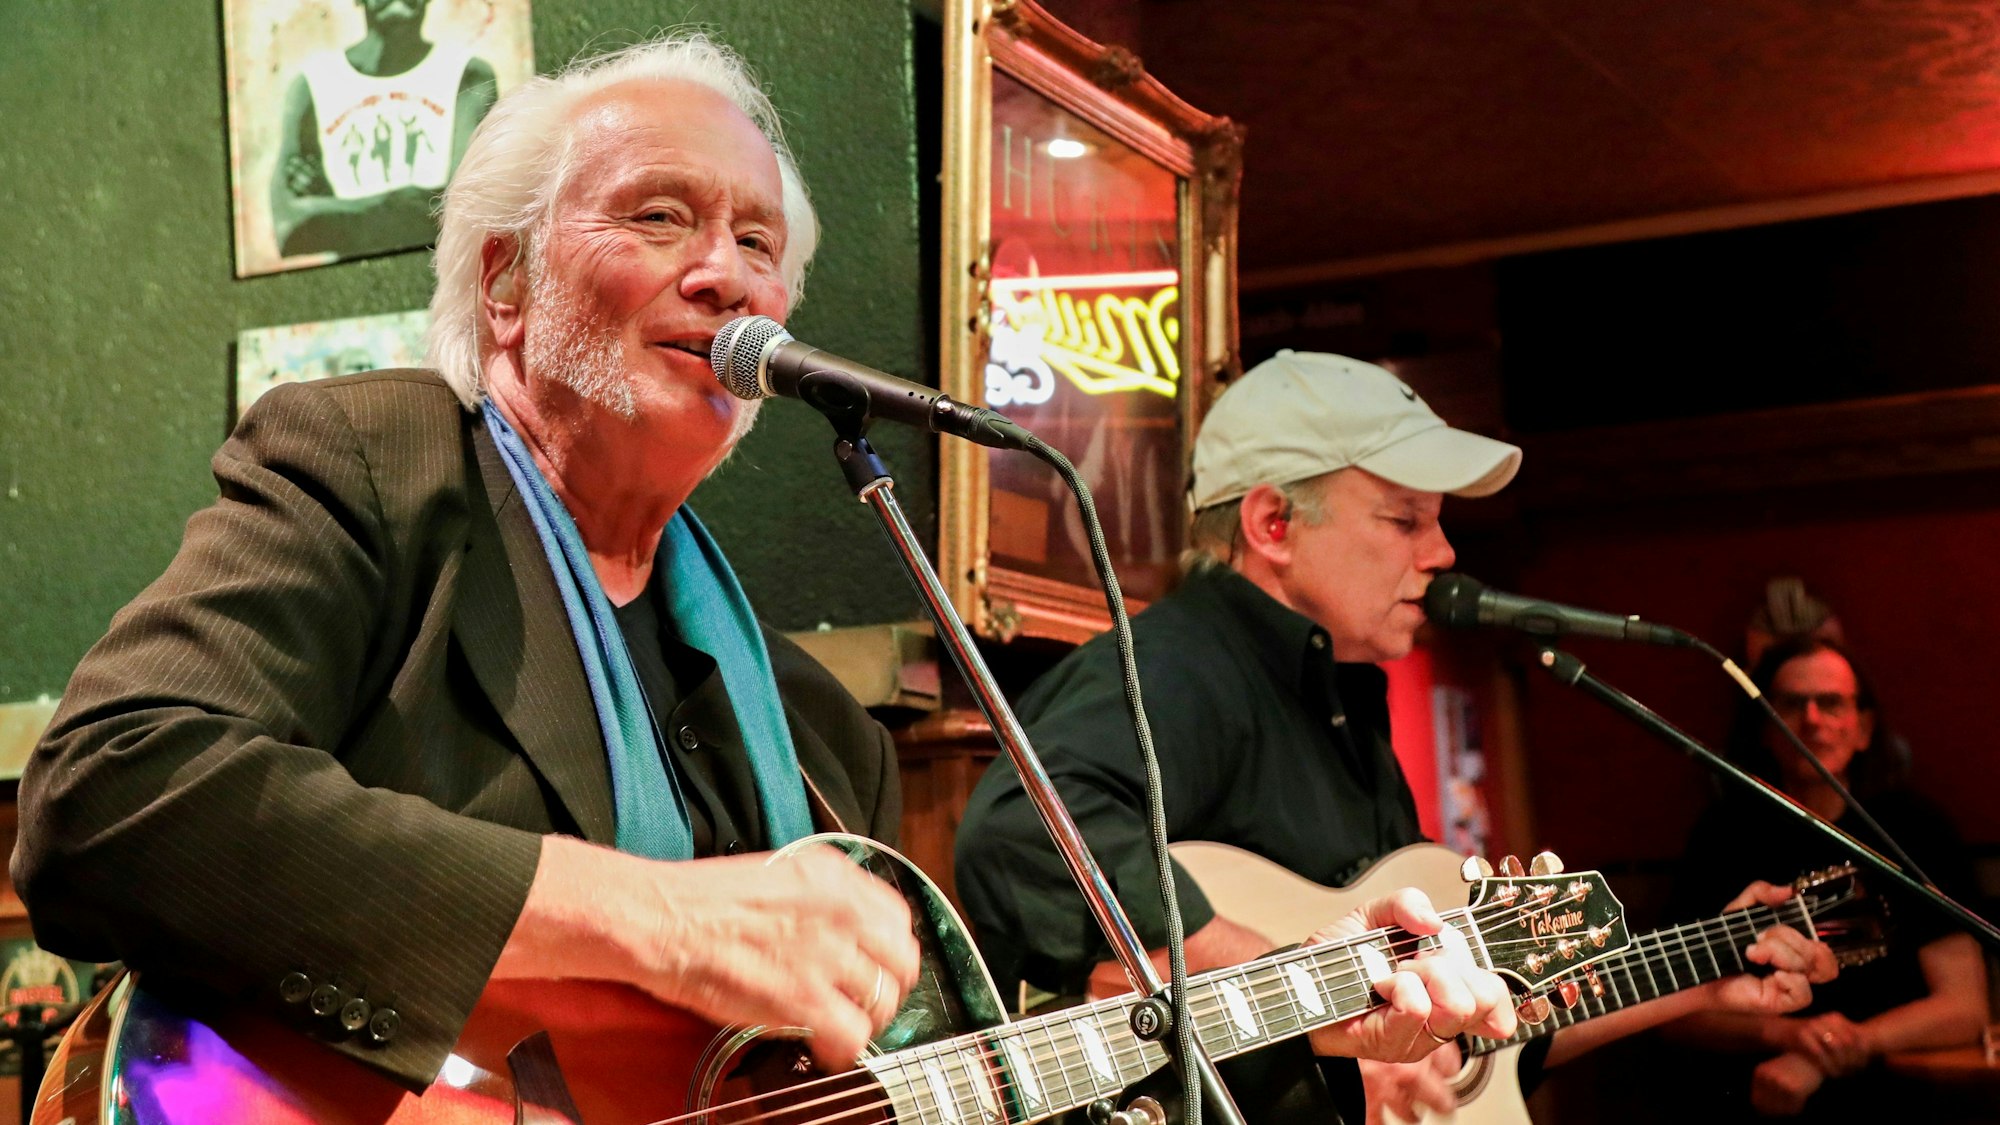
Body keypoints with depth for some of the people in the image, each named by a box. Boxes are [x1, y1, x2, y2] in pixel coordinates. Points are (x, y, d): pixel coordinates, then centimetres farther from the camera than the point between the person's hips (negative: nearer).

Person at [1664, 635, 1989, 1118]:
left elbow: (1964, 1008, 0)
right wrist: (1782, 1033, -14)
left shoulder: (1915, 826, 5)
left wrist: (1819, 1060, -12)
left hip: (1893, 1086, 0)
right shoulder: (1726, 832, 5)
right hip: (1754, 1092, 1)